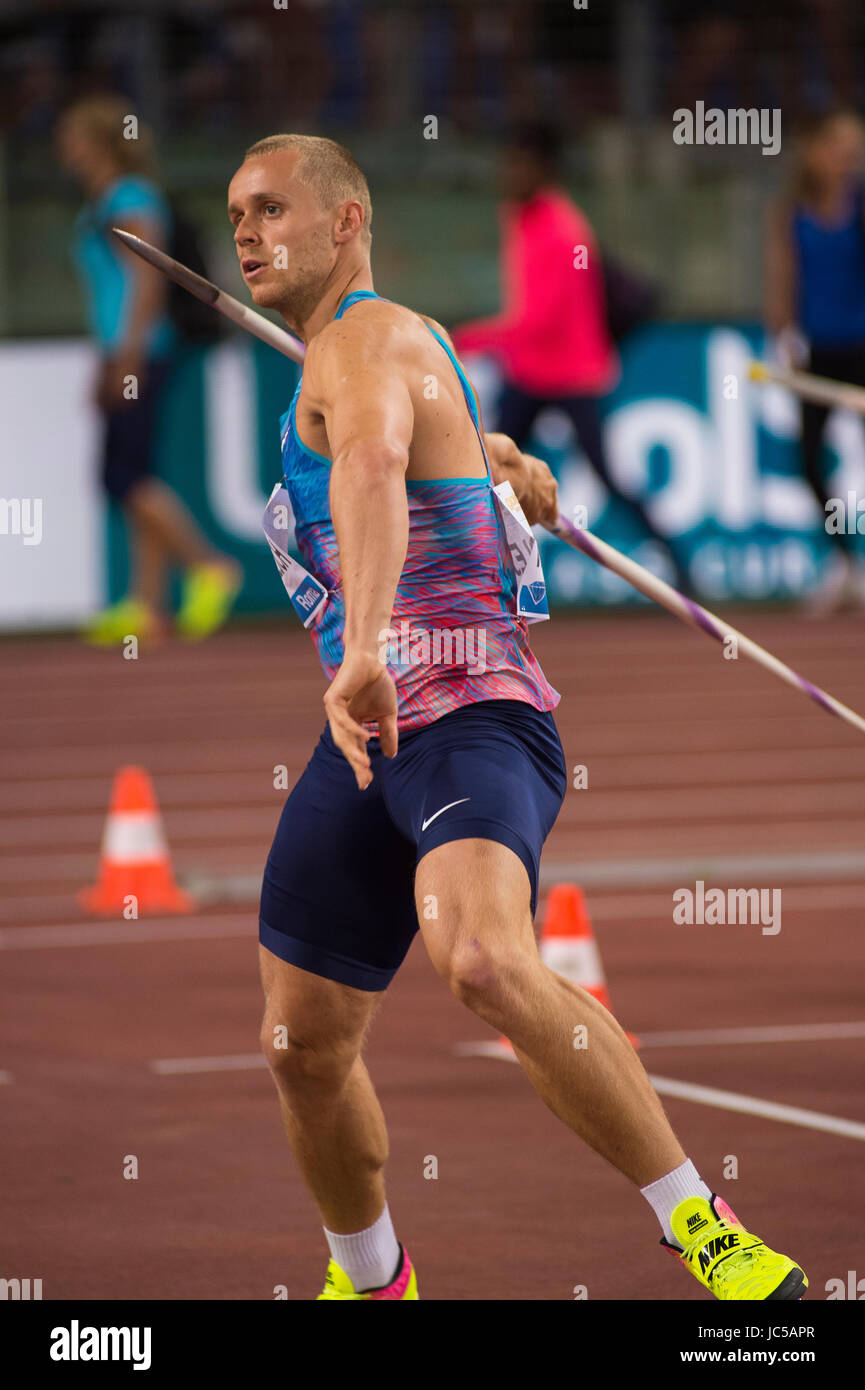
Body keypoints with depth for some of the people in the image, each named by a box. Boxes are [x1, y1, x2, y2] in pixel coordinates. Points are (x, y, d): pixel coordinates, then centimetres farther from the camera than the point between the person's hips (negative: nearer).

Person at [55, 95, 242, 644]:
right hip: (123, 357, 10)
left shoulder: (131, 201, -10)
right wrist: (106, 369, 27)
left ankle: (209, 567, -12)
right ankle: (146, 606, 5)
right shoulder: (103, 206, 20)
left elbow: (146, 280, -17)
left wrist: (127, 360, -22)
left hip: (140, 353, -10)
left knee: (126, 475, -14)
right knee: (133, 478, 6)